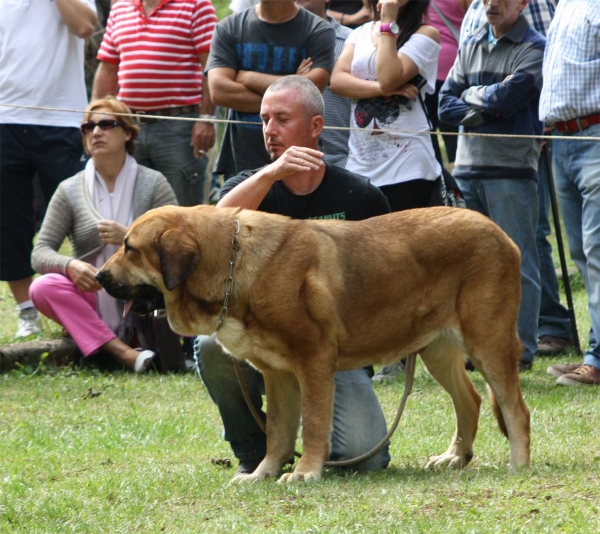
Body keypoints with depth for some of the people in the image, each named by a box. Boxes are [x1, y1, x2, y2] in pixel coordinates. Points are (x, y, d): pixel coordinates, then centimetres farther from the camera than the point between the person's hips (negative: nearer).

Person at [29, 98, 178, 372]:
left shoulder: (153, 183, 2)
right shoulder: (70, 190, 5)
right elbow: (40, 253, 0)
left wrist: (129, 237, -23)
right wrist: (70, 265, -23)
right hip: (93, 302, 2)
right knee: (42, 288, -28)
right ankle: (119, 350, -34)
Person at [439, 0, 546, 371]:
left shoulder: (535, 48, -3)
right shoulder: (471, 47, 16)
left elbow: (509, 96, -16)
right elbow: (446, 104, 11)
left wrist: (472, 95, 1)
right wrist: (484, 110, -6)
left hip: (512, 169, -6)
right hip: (469, 166, 6)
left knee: (517, 262, -6)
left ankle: (521, 350, -4)